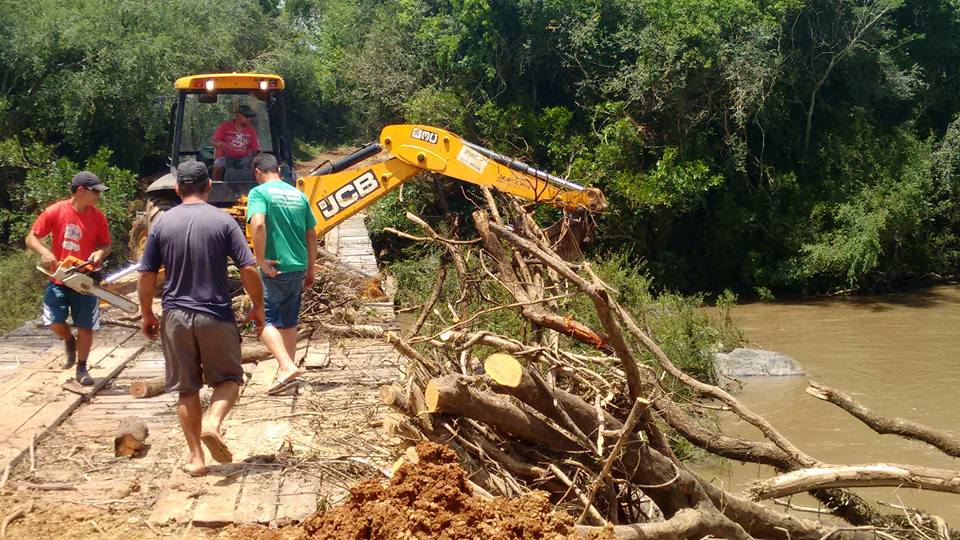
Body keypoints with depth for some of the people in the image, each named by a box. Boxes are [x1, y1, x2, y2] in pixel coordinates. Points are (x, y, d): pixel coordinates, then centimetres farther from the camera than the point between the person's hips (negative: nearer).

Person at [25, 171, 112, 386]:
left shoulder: (98, 217, -4)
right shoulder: (55, 211, -10)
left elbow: (106, 245, 6)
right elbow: (31, 237, -5)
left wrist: (100, 253, -17)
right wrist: (44, 252, -24)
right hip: (59, 279, -1)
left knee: (85, 326, 3)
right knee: (54, 321, -9)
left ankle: (81, 369, 19)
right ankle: (69, 342, 26)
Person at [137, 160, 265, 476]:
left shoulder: (162, 223, 0)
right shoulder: (223, 221, -6)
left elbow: (147, 275, 2)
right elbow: (248, 270, -9)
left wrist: (147, 314, 15)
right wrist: (258, 307, 5)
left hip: (176, 316, 2)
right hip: (216, 316, -2)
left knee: (187, 388, 11)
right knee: (229, 378, 15)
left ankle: (196, 458, 12)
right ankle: (212, 423, -12)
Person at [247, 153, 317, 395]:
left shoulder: (259, 193, -7)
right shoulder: (298, 195, 11)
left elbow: (258, 224, -26)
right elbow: (312, 235, 13)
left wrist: (261, 260, -18)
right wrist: (310, 271, 20)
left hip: (274, 269, -6)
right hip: (298, 267, 6)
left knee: (265, 320, 0)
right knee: (289, 322, 17)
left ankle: (287, 367, -15)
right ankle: (287, 371, 25)